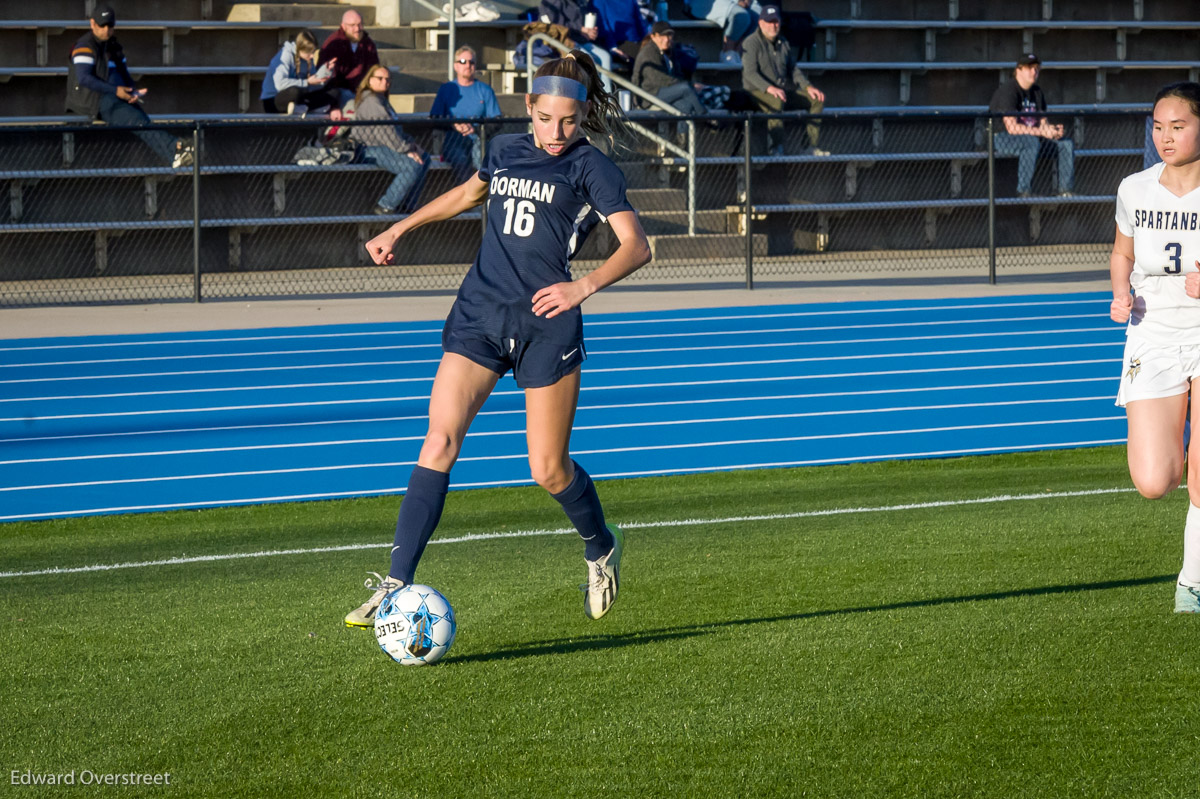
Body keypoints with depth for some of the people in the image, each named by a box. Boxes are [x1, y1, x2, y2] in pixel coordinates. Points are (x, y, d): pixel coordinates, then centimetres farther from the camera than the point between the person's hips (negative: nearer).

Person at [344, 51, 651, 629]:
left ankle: (601, 549, 32)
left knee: (548, 469, 0)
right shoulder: (505, 151, 12)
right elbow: (469, 192, 35)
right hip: (479, 314, 4)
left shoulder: (591, 168, -3)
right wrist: (400, 230, 33)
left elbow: (636, 246, -13)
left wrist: (584, 286, -29)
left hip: (545, 322, -4)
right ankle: (396, 584, -15)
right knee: (439, 440, -12)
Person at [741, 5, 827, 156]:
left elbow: (793, 70, 20)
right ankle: (776, 149, -39)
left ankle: (811, 146, -8)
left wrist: (808, 87, 3)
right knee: (777, 102, -40)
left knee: (817, 99, -5)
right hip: (757, 91, -8)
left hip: (782, 89, 8)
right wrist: (770, 88, -34)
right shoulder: (752, 43, -8)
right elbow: (750, 73, -19)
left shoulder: (783, 42, 15)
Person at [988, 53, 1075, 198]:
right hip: (1001, 137, -9)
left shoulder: (1037, 91, 11)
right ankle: (1024, 192, -37)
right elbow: (1012, 127, -25)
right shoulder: (1008, 90, -16)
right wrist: (1042, 132, -30)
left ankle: (1066, 190, -4)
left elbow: (1043, 123, 9)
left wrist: (1052, 130, -16)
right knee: (1032, 142, -38)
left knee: (1066, 143, -3)